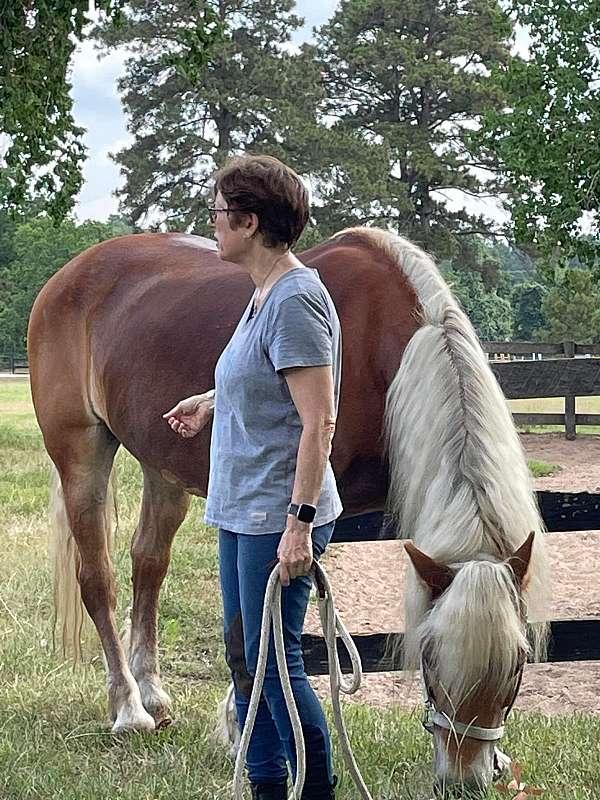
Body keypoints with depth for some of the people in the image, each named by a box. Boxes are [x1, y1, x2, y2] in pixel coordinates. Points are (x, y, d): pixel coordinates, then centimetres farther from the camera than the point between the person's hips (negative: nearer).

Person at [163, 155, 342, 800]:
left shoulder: (296, 299, -19)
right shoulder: (265, 294, 11)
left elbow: (319, 421, -23)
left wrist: (299, 524, -25)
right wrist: (210, 403, 41)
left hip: (278, 516, -10)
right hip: (242, 511, 10)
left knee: (274, 662, -3)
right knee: (244, 657, 16)